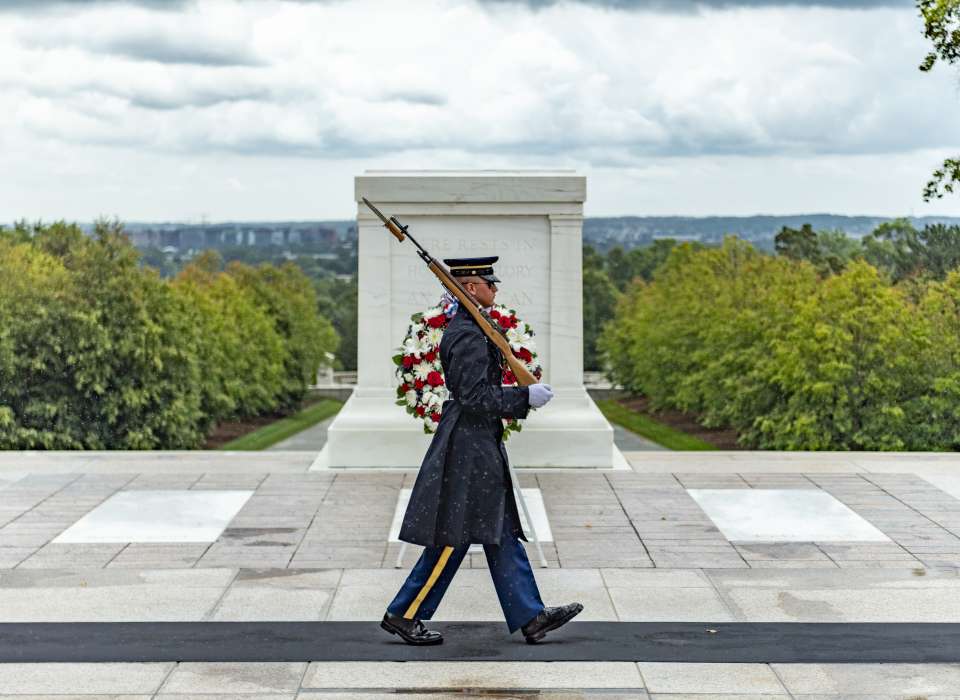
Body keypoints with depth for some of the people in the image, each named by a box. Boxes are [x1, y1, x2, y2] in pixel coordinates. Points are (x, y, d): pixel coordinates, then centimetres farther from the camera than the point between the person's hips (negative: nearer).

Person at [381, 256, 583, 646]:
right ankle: (404, 615, 5)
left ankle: (531, 618, 13)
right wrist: (525, 396, -18)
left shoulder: (467, 329, 14)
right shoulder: (467, 335, -18)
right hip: (469, 448, -11)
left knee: (502, 535, 10)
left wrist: (524, 398, 16)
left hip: (477, 445, 11)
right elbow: (474, 396, -23)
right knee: (452, 538, -4)